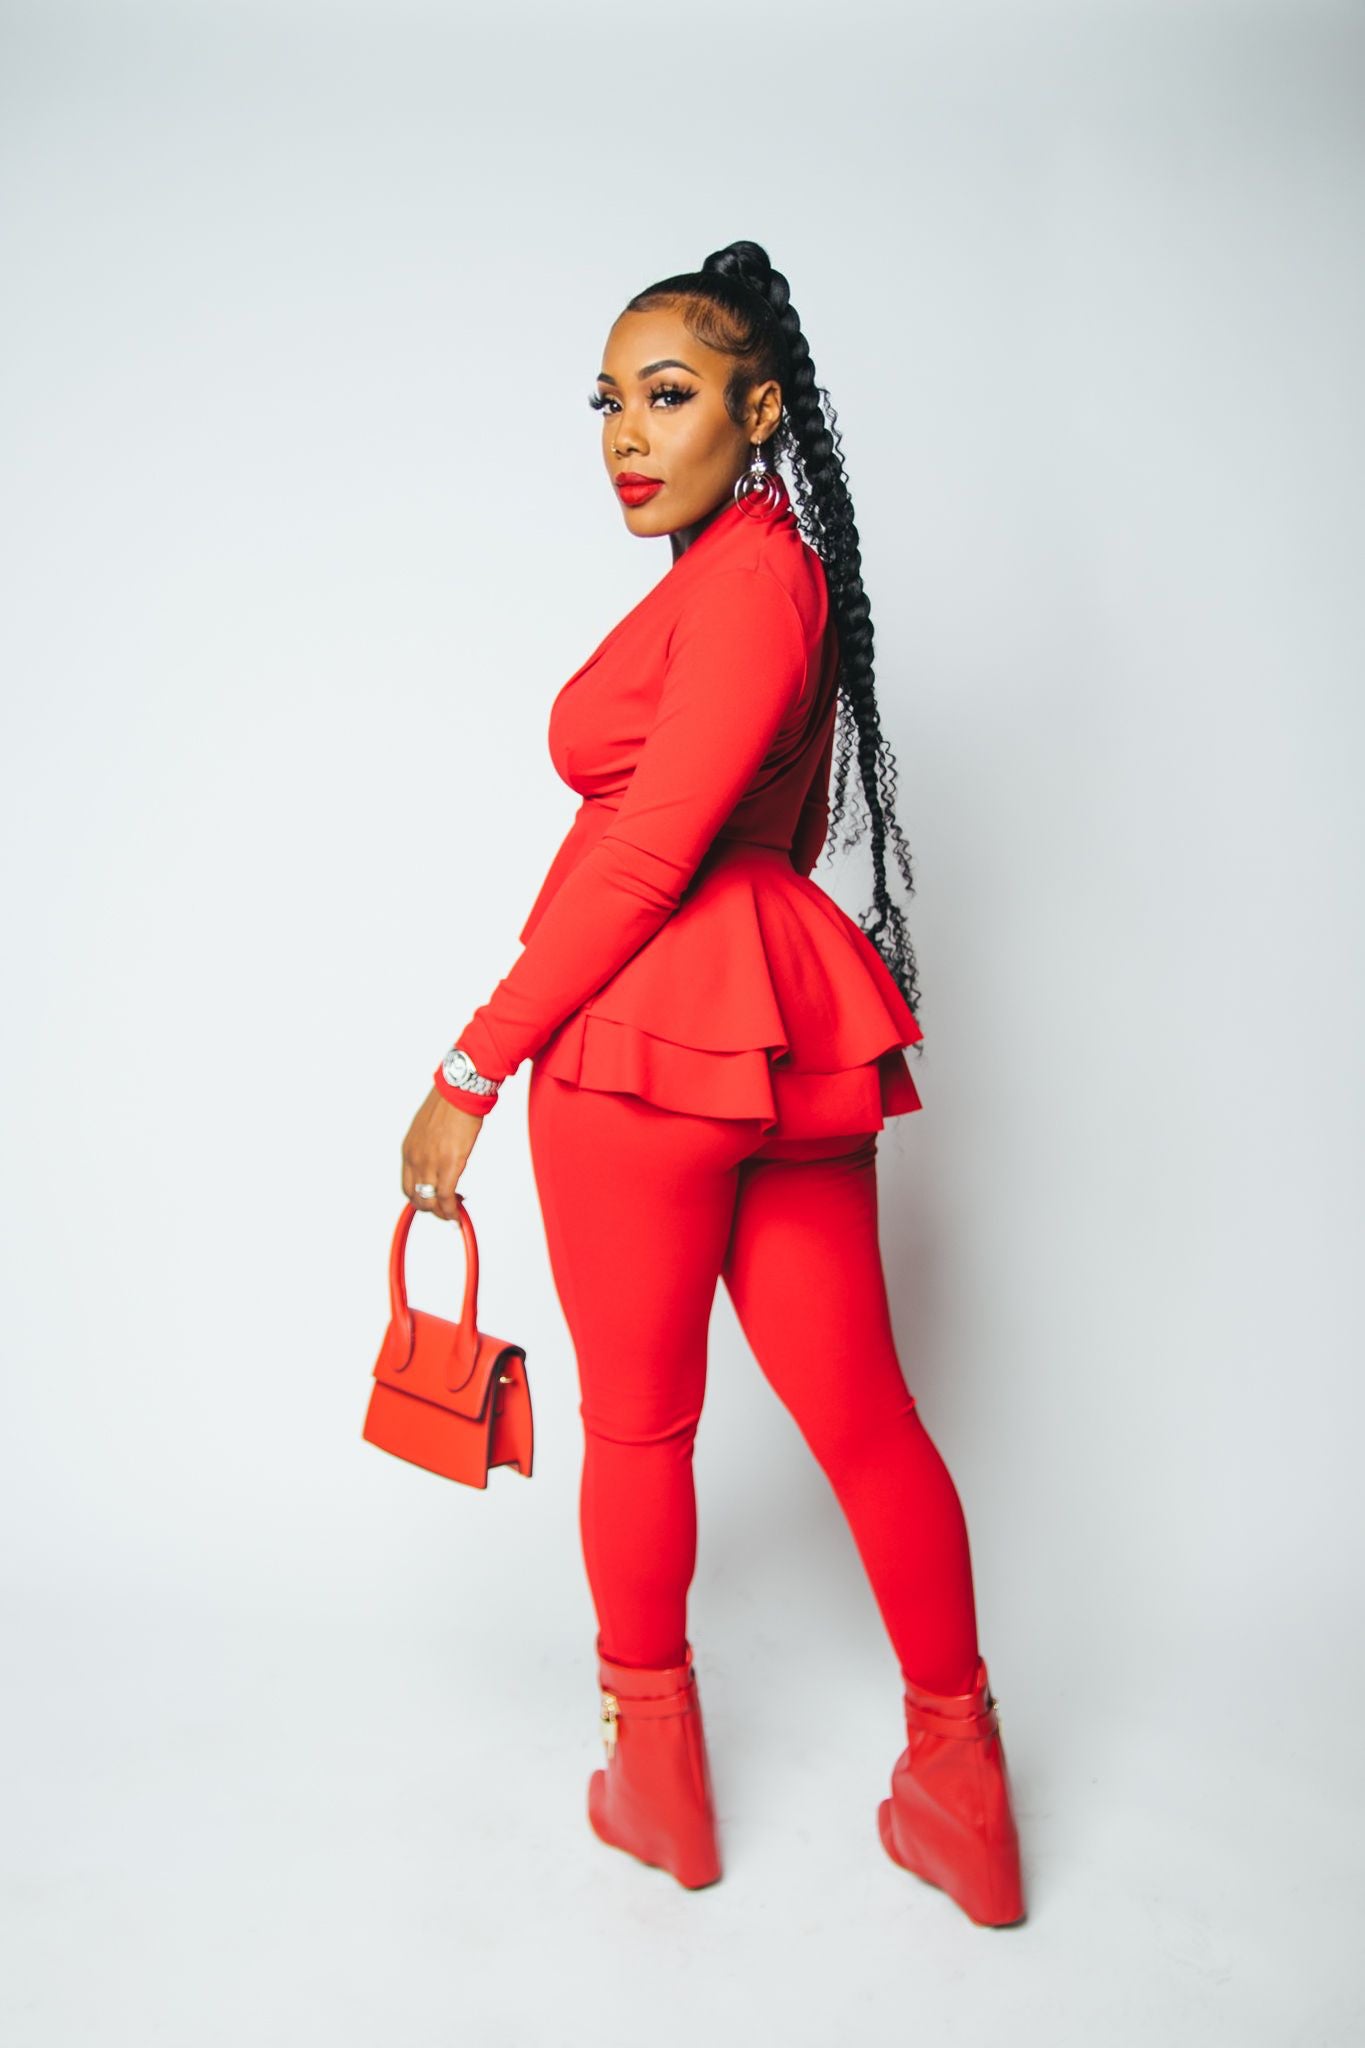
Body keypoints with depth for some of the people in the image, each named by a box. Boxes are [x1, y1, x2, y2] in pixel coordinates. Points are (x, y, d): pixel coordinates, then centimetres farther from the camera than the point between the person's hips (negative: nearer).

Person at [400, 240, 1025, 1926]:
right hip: (780, 1037, 9)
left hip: (642, 1030, -9)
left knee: (637, 1424, 8)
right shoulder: (775, 575, 19)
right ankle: (960, 1786, 25)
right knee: (860, 1414, 12)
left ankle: (655, 1783, 27)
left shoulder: (746, 574, -10)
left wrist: (476, 1063, -13)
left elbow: (646, 852, -17)